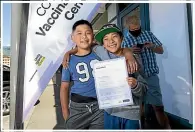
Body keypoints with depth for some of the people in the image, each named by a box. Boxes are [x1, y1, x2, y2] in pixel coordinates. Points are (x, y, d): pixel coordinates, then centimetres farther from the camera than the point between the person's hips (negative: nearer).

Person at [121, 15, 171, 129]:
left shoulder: (149, 34, 8)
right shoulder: (125, 40, 4)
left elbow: (161, 50, 10)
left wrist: (152, 46, -11)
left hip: (151, 75, 0)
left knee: (158, 106, 0)